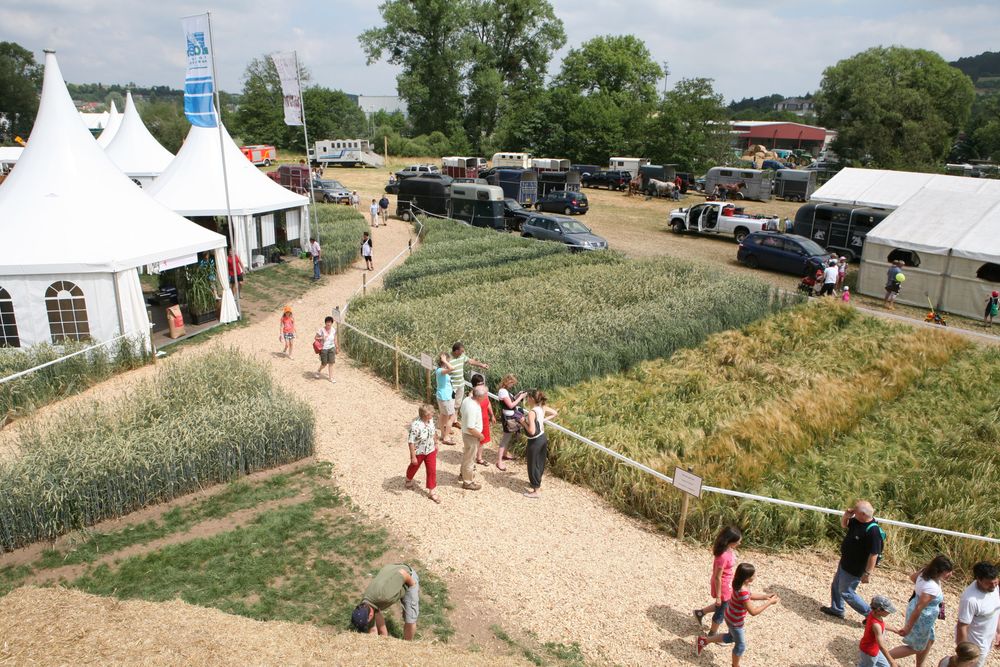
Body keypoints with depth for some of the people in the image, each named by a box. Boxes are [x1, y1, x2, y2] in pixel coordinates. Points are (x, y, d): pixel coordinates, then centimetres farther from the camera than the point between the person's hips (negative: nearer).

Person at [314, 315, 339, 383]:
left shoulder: (333, 329, -3)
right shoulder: (321, 330, -15)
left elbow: (335, 339, 8)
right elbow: (316, 338, -7)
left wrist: (337, 348, 12)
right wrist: (322, 338, -25)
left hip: (331, 348, 3)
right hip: (323, 349, -3)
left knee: (331, 363, 4)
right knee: (324, 364, 4)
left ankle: (330, 377, 15)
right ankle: (319, 371, 36)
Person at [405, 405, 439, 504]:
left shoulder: (430, 419, -13)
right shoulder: (415, 425, -34)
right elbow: (411, 442, -26)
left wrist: (436, 444, 15)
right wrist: (413, 456, -22)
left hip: (430, 451, 5)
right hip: (418, 452, -4)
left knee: (432, 471, 6)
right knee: (414, 467, 23)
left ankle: (432, 492, 20)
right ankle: (408, 479, 55)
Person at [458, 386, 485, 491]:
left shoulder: (467, 399, -9)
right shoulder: (473, 408, -36)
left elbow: (460, 412, 10)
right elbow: (471, 428, -31)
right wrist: (480, 435, -16)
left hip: (465, 432, 9)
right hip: (471, 436, -9)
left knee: (467, 455, 29)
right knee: (470, 459, 10)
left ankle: (464, 473, 50)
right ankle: (468, 482, 27)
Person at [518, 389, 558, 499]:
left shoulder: (531, 412, -27)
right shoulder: (542, 407, -2)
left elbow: (532, 431, -31)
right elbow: (555, 413, 12)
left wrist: (523, 422, -16)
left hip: (535, 441, -8)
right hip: (543, 438, 8)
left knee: (533, 465, 7)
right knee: (540, 462, 24)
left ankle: (537, 491, 16)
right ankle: (537, 482, 43)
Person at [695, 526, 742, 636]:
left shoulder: (729, 549, -9)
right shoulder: (723, 556, -35)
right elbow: (717, 578, -26)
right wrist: (718, 596, -16)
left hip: (728, 585, 8)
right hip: (723, 587, -8)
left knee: (723, 606, 29)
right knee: (721, 612, 15)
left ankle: (700, 613, 44)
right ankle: (712, 634, 39)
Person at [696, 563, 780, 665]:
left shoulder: (740, 583, -12)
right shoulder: (743, 592, -39)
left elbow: (749, 596, 7)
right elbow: (753, 612, -33)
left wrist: (765, 597, -4)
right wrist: (769, 602, -28)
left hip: (731, 616, 8)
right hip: (735, 622, -8)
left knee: (731, 638, 31)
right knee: (741, 645, 17)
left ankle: (703, 641, 37)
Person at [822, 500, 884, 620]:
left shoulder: (873, 531, -32)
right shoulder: (857, 521, -7)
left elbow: (874, 554, -29)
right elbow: (843, 525, 14)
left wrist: (868, 573, -25)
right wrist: (846, 516, -8)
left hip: (854, 569, -9)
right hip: (845, 562, 9)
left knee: (846, 592, 7)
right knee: (836, 586, 23)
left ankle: (870, 614, 22)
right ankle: (836, 609, 42)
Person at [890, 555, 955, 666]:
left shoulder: (925, 572, -12)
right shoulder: (932, 588, -36)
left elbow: (912, 577, 10)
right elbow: (918, 608, -31)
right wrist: (908, 627, -22)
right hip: (922, 618, -9)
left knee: (928, 642, 27)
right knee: (916, 648, 12)